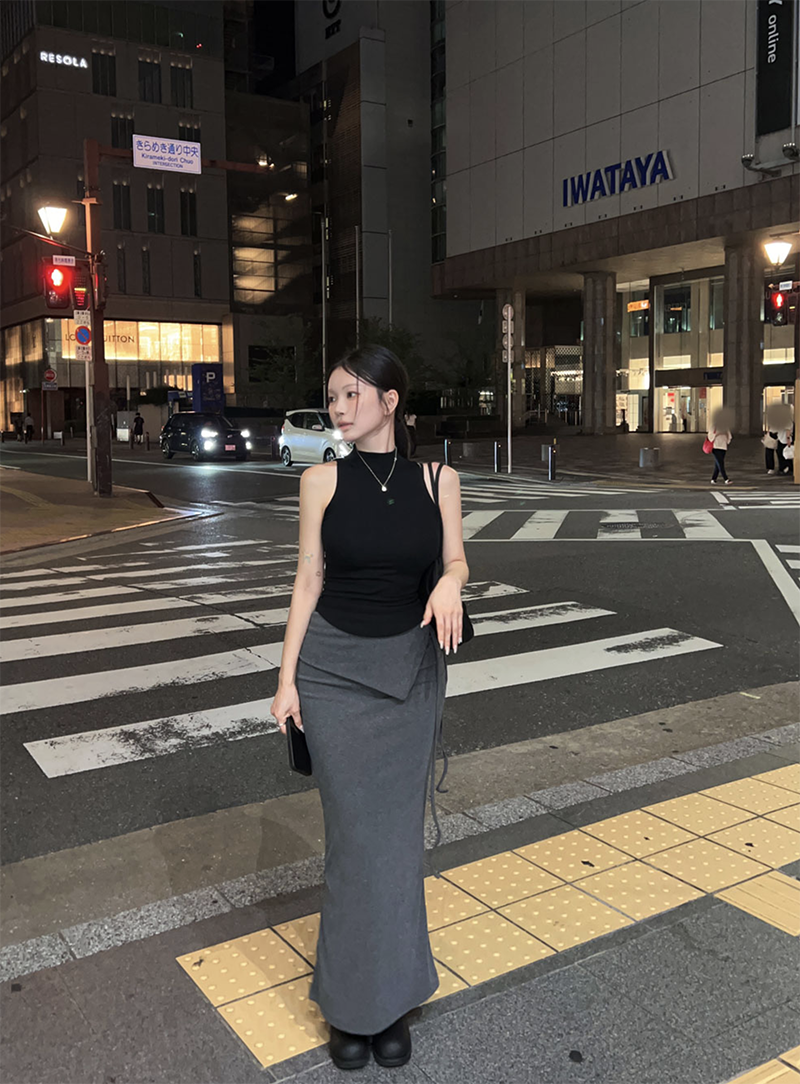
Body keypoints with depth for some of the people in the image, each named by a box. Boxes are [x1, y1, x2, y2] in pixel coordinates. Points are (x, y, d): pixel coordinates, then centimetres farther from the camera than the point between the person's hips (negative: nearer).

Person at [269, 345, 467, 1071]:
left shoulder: (437, 479, -1)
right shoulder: (323, 480, -4)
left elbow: (456, 558, 3)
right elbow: (309, 581, -2)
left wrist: (451, 583, -21)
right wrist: (287, 677, -5)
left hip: (410, 670, 1)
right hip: (335, 669, -1)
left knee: (399, 832, 4)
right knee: (358, 833, 1)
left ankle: (390, 995, 22)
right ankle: (355, 1002, 18)